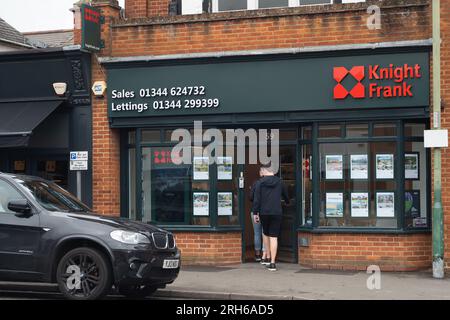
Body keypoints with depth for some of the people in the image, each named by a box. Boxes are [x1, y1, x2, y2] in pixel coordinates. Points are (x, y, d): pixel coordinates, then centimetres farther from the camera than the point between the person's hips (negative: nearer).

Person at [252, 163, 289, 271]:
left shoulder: (260, 182, -2)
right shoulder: (279, 182, 6)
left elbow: (256, 199, -6)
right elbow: (285, 195, 21)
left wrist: (255, 213, -1)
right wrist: (287, 202, 43)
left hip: (264, 213, -1)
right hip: (276, 213, 1)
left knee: (265, 233, 22)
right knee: (274, 237, 0)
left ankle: (268, 257, 22)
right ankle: (272, 263, -5)